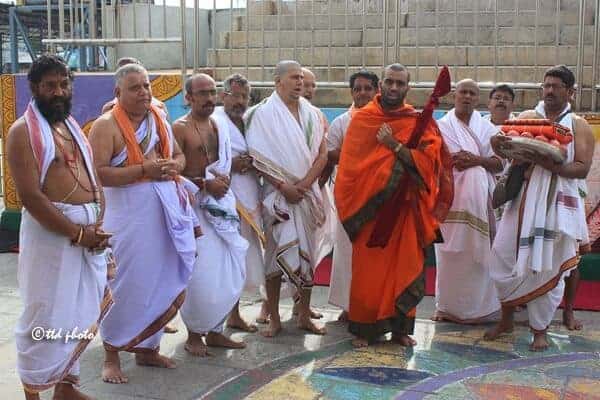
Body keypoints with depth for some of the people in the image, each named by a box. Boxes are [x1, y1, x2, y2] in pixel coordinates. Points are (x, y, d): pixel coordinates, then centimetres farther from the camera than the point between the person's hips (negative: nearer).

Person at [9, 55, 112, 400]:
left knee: (80, 314, 14)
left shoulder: (74, 127, 16)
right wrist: (78, 233, -18)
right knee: (47, 317, -1)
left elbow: (95, 181, 13)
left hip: (88, 232, 7)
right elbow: (31, 195, -18)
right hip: (51, 233, -7)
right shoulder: (23, 132, -9)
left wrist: (98, 226, -4)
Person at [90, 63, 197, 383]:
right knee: (129, 286, -1)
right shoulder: (106, 125, -10)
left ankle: (147, 348, 28)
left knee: (163, 283, 11)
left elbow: (179, 155, 21)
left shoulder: (159, 118, 12)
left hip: (166, 212, 7)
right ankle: (112, 355, 16)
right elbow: (97, 173, -19)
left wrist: (173, 165, -4)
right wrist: (144, 170, -23)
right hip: (130, 216, -7)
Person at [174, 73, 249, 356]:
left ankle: (214, 330, 20)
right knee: (199, 274, -7)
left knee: (230, 271, 6)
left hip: (220, 204, 7)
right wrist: (205, 184, -15)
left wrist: (223, 179, 1)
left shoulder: (220, 126, 15)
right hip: (194, 205, -7)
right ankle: (194, 334, 11)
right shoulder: (179, 128, -6)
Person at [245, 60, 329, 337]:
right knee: (276, 252, -2)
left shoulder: (312, 114, 11)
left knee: (307, 252, 6)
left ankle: (304, 315, 16)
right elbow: (258, 157, -9)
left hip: (308, 193, 4)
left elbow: (322, 153, 6)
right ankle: (274, 318, 6)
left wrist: (305, 183, -9)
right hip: (278, 193, -4)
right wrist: (283, 186, -15)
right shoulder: (263, 114, -2)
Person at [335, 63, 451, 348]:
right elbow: (349, 164, 1)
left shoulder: (419, 122, 4)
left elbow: (428, 160, -9)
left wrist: (396, 146, -18)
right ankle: (363, 329, 13)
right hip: (370, 207, -1)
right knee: (367, 271, 1)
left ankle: (400, 327, 18)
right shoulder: (361, 119, 2)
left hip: (405, 208, 1)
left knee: (404, 268, 5)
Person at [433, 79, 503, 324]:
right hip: (450, 195, -1)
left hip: (478, 196, 1)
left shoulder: (487, 128, 9)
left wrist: (477, 160, -13)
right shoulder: (441, 127, 7)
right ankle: (448, 305, 7)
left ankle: (478, 304, 10)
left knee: (478, 250, 0)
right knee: (450, 251, -1)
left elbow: (499, 164, 4)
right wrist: (451, 159, -15)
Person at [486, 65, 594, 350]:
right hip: (523, 199, 2)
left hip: (557, 203, -2)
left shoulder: (578, 126, 3)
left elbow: (582, 168, -7)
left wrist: (549, 164, -22)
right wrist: (498, 143, -22)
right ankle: (507, 319, 18)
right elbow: (505, 150, 2)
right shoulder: (526, 118, 9)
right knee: (505, 255, -1)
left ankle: (540, 329, 14)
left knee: (548, 265, 1)